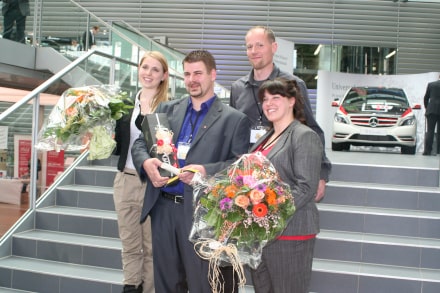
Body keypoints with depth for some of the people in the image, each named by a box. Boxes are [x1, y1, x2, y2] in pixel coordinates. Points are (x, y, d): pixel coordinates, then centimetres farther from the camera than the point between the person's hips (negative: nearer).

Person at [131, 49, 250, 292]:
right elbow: (140, 143, 12)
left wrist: (206, 171, -21)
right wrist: (146, 162, -10)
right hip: (163, 207, 4)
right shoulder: (166, 109, 12)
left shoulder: (234, 119, 0)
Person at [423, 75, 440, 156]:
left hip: (432, 110, 1)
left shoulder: (430, 84, 7)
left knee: (430, 131, -1)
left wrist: (426, 108, 23)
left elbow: (425, 98, 11)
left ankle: (427, 150, -8)